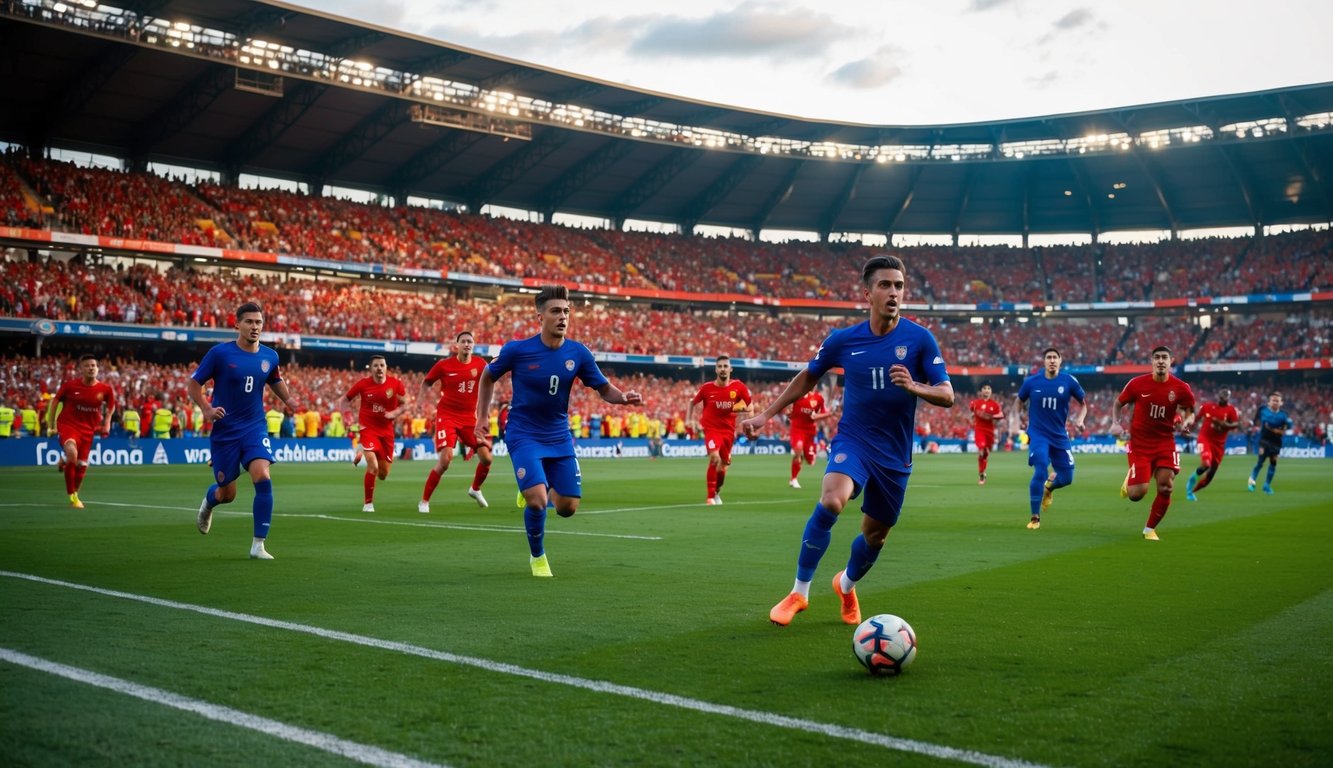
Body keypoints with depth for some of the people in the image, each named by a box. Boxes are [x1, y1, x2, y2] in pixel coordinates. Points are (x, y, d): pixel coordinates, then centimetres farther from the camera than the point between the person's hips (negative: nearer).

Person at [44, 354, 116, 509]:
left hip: (88, 429, 3)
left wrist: (107, 423, 5)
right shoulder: (70, 385, -9)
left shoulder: (105, 389, -5)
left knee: (82, 465, 7)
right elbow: (54, 402, 4)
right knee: (71, 453, -32)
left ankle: (74, 494, 36)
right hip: (68, 425, -3)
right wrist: (51, 425, 4)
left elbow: (111, 406, 16)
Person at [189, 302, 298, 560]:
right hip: (224, 431, -2)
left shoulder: (269, 356, 2)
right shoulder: (220, 353, -10)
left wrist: (289, 399, 3)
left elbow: (276, 381, 22)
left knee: (263, 478, -21)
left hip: (255, 429, 2)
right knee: (227, 493, 6)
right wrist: (206, 409, -18)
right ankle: (208, 502, 48)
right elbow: (193, 383, -2)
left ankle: (258, 545, -10)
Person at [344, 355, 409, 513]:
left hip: (386, 430, 3)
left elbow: (404, 403, 4)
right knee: (373, 467, -21)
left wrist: (394, 413, -15)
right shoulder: (363, 384, -8)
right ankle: (368, 503, -1)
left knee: (383, 474, 9)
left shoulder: (396, 383, -5)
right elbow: (345, 399, 5)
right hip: (368, 428, -3)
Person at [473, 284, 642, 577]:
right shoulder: (517, 349, -13)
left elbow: (604, 389, 1)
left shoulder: (578, 353, -7)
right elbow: (488, 377, 5)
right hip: (523, 435, -3)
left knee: (568, 507, 2)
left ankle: (535, 489, 36)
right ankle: (537, 557, 8)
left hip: (559, 437, 4)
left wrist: (623, 397, -21)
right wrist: (482, 418, 3)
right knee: (537, 501, -21)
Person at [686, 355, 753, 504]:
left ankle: (716, 492, 42)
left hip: (728, 430, 3)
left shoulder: (738, 387, -4)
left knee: (723, 466, 13)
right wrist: (690, 419, -2)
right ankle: (710, 496, -14)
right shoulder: (707, 387, -6)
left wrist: (742, 407, -16)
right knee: (715, 458, -25)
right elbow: (692, 402, 9)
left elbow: (749, 405, 5)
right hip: (711, 428, -3)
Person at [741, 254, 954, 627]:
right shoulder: (843, 339, -4)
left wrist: (914, 387, -29)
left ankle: (846, 586, 45)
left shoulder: (919, 339, -8)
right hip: (853, 439, -1)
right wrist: (766, 415, 8)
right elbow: (808, 378, 11)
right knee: (831, 501, -30)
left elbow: (947, 396, -9)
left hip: (895, 453, 1)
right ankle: (799, 593, -14)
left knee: (875, 534, 12)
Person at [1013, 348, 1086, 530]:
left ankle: (1048, 487, 43)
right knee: (1041, 471, -20)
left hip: (1060, 436, 2)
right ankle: (1035, 517, -7)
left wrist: (1079, 419, -10)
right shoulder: (1031, 382, -4)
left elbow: (1083, 403, 8)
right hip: (1038, 434, -2)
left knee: (1066, 478, 4)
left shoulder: (1069, 381, -4)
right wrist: (1019, 417, -3)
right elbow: (1019, 401, 13)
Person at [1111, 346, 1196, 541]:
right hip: (1140, 443, -1)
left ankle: (1150, 529, 13)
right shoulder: (1137, 383, -8)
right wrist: (1115, 423, -7)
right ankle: (1129, 481, 29)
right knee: (1137, 493, -11)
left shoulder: (1181, 388, -7)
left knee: (1166, 488, -9)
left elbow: (1190, 413, 8)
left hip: (1165, 443, 1)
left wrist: (1186, 423, -15)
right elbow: (1119, 403, 8)